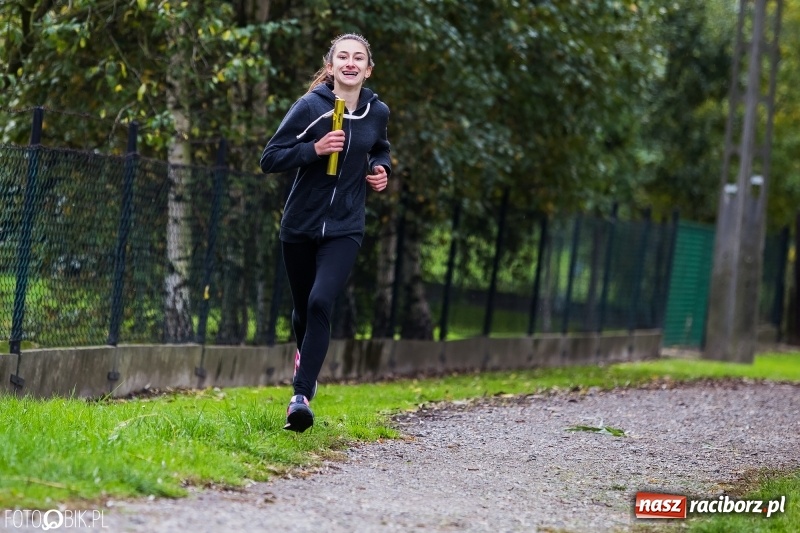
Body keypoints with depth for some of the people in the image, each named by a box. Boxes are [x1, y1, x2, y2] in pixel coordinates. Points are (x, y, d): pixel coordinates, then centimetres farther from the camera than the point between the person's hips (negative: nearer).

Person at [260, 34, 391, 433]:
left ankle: (301, 395, -23)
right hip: (300, 225, 0)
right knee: (303, 308, 14)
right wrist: (315, 149, -25)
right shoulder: (310, 107, -10)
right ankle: (305, 355, 49)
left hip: (344, 230, 0)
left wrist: (381, 169, 1)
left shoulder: (377, 112, 0)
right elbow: (270, 159, -11)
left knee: (320, 303, -21)